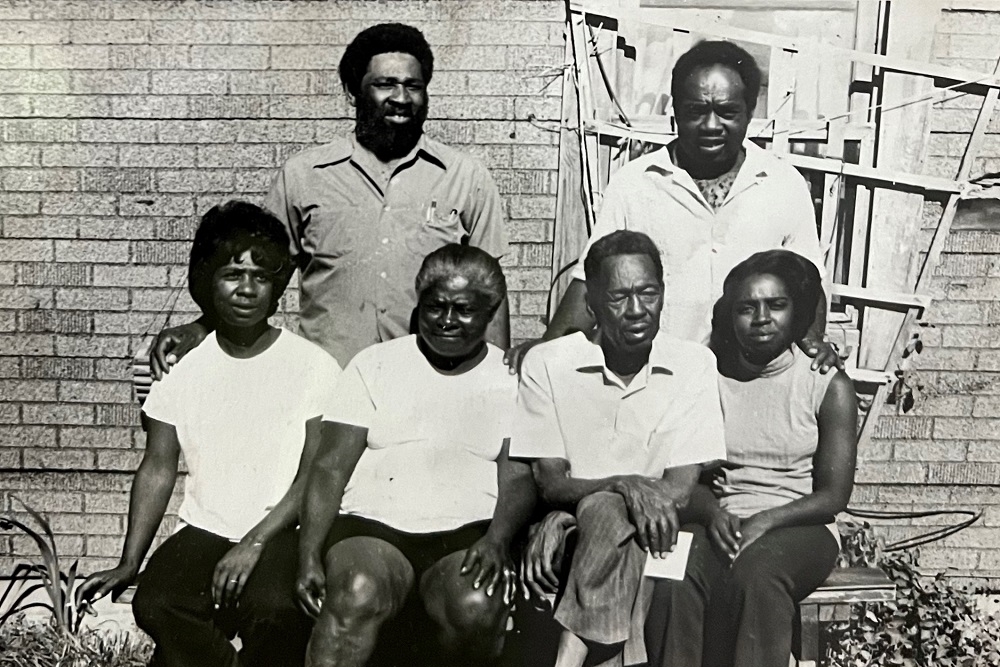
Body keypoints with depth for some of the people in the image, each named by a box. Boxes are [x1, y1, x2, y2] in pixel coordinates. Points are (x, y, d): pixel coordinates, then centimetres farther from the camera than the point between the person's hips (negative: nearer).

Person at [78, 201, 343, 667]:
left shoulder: (313, 366, -4)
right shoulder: (183, 366, 6)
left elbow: (316, 474, -6)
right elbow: (158, 468, 8)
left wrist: (255, 543, -17)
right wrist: (129, 563, 1)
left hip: (282, 530, -3)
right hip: (204, 530, 3)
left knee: (274, 607, -32)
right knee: (154, 604, -26)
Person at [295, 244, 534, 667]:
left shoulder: (511, 378, 13)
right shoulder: (374, 364, 14)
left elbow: (518, 478, 4)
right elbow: (331, 467, 7)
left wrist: (497, 539, -17)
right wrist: (309, 555, -6)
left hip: (467, 536, 0)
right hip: (372, 525, 0)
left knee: (476, 608, -31)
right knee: (358, 593, -32)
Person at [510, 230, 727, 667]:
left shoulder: (694, 364, 1)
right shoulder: (547, 364, 0)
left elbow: (681, 489, -5)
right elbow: (550, 484, -3)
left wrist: (569, 515, -15)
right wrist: (626, 485, -24)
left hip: (653, 534, 0)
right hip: (570, 536, 0)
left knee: (604, 511, -32)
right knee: (610, 508, -32)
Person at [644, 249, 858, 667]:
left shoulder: (829, 386, 2)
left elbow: (833, 496, -2)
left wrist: (765, 521, -17)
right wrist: (713, 513, -16)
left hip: (799, 525, -1)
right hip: (719, 522, 2)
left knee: (755, 574, -35)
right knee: (674, 580, -31)